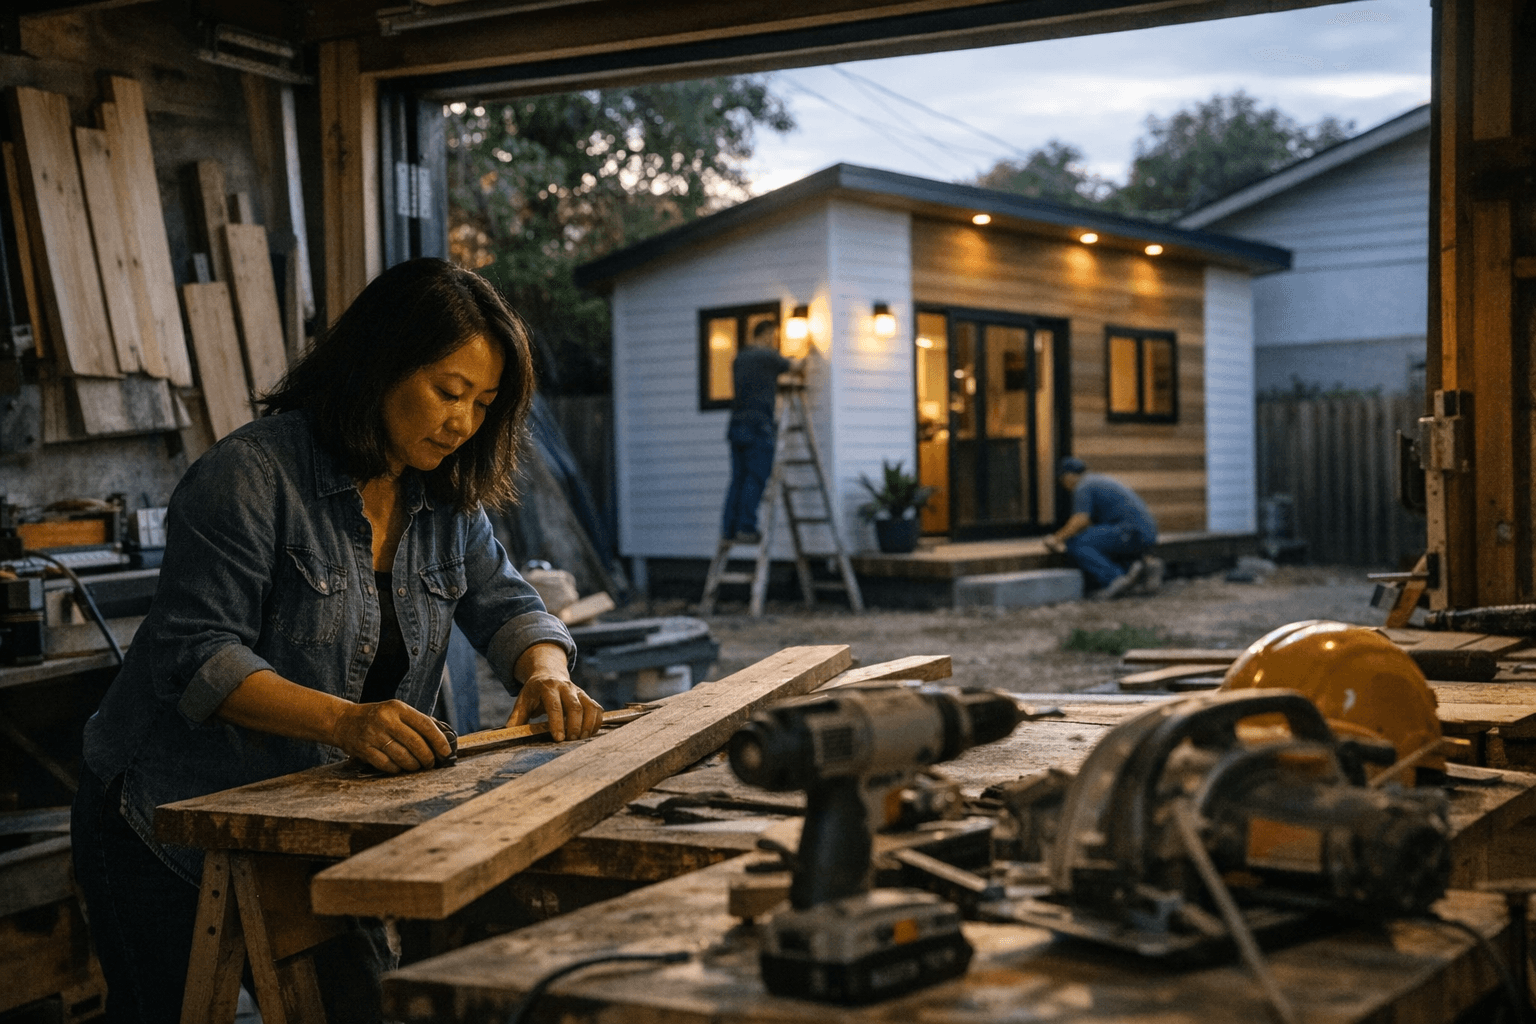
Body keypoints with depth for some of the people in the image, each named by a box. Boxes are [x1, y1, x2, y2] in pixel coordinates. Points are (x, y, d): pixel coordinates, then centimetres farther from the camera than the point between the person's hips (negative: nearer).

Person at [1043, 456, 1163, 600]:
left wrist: (1057, 538, -4)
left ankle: (1116, 580, -21)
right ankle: (1147, 564, 4)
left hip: (1129, 533, -10)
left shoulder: (1082, 487, -3)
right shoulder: (1101, 481, 27)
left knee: (1075, 545, -11)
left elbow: (1080, 521, -16)